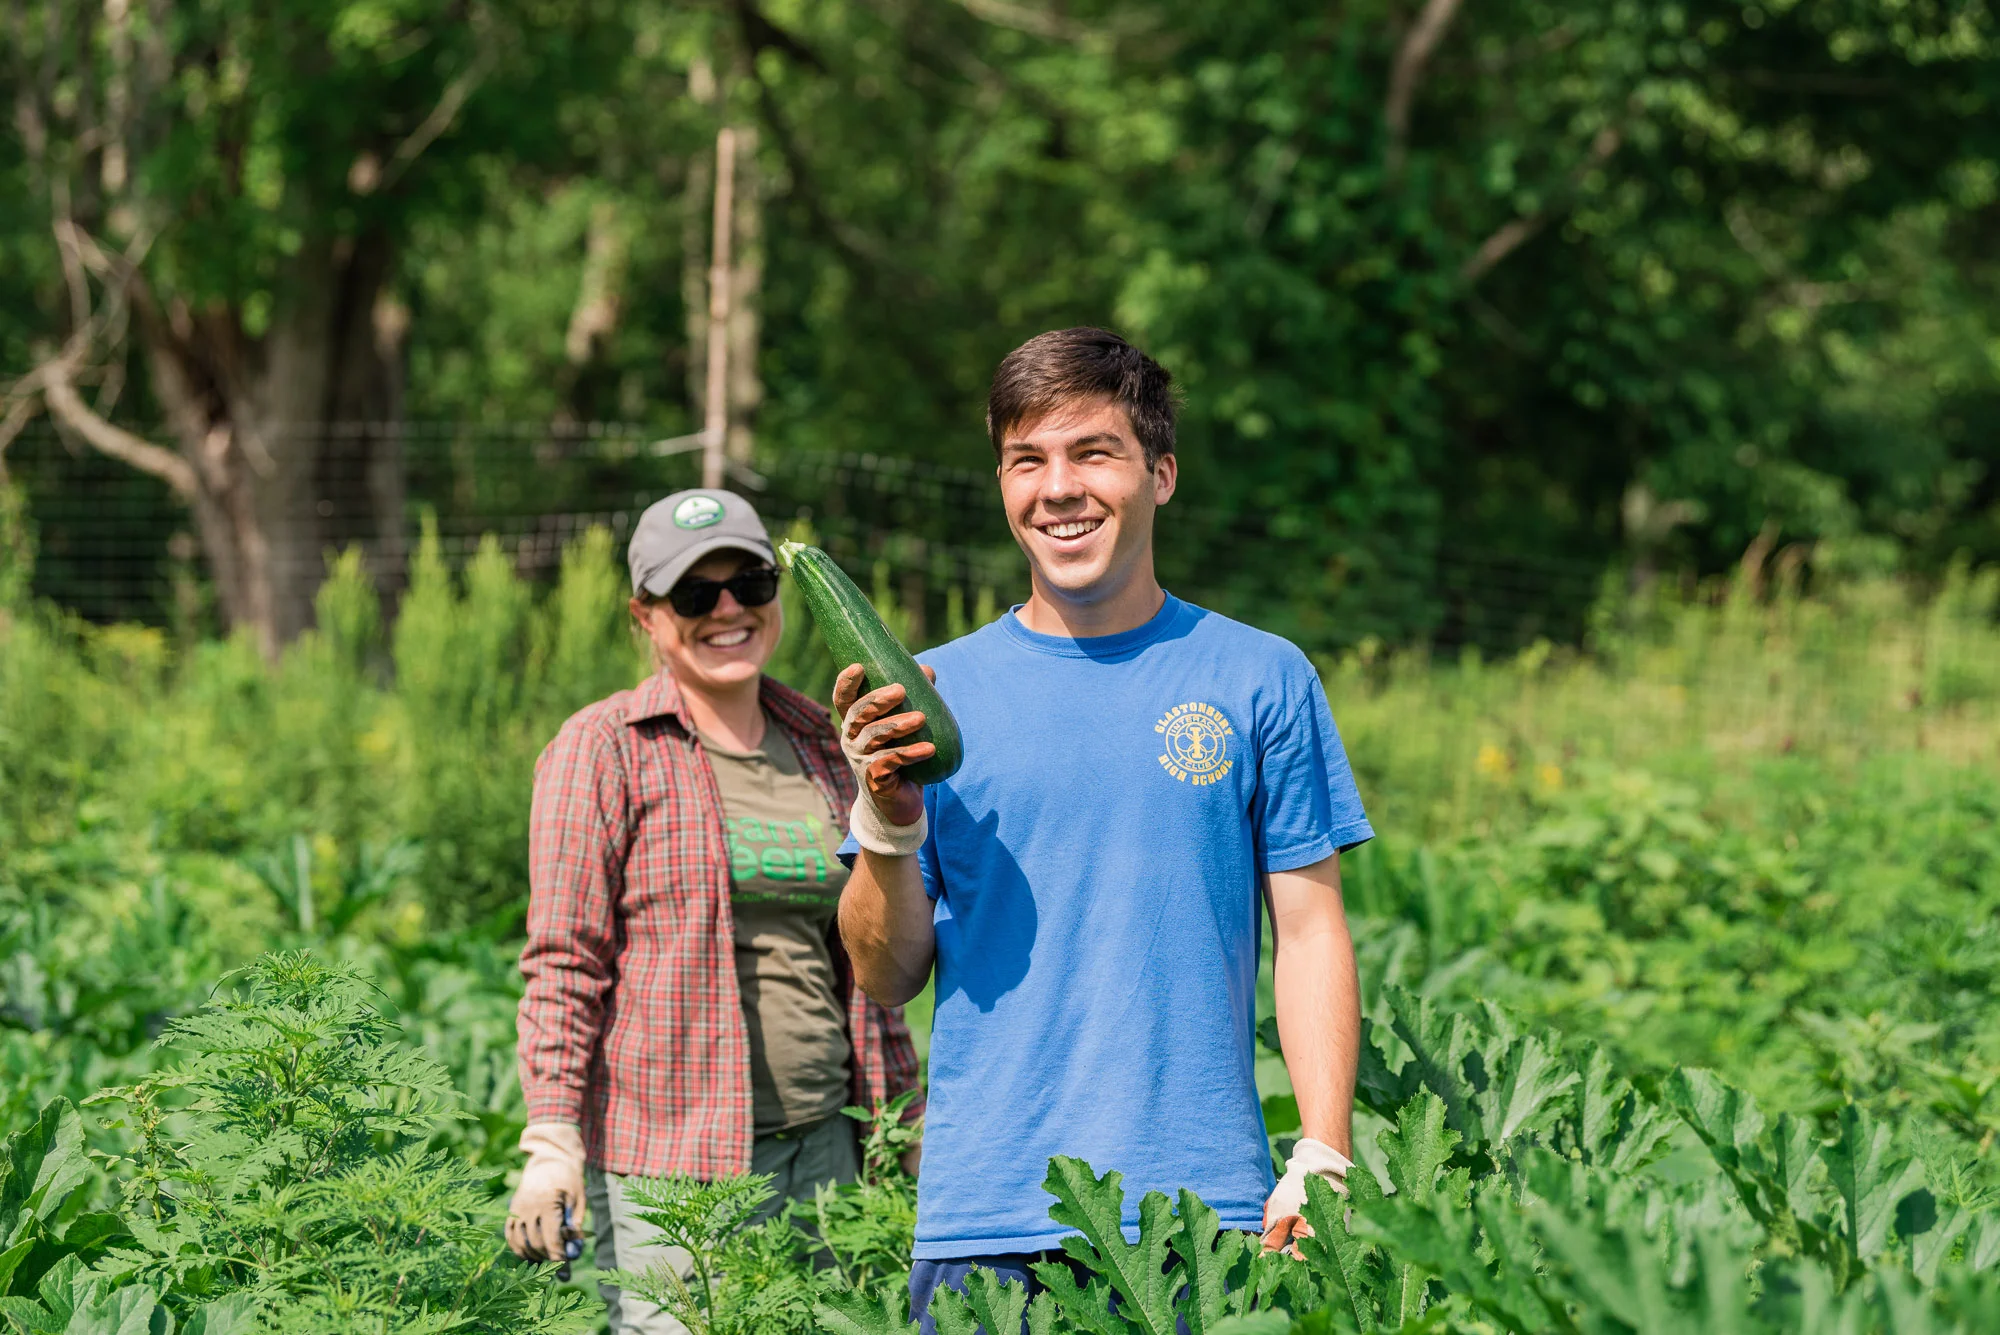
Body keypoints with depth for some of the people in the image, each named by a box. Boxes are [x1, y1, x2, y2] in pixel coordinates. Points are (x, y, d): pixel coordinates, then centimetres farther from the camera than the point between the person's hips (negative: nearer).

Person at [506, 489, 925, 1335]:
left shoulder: (821, 747, 14)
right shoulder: (602, 751, -3)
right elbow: (562, 962, -7)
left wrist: (901, 1117, 20)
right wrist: (550, 1140, -14)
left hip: (817, 1147, 5)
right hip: (662, 1156, -5)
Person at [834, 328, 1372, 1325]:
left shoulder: (1259, 680, 5)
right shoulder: (939, 692, 7)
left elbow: (1309, 932, 5)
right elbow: (886, 978, 6)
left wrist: (1323, 1159, -5)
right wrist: (887, 826, -12)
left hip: (1204, 1209, -1)